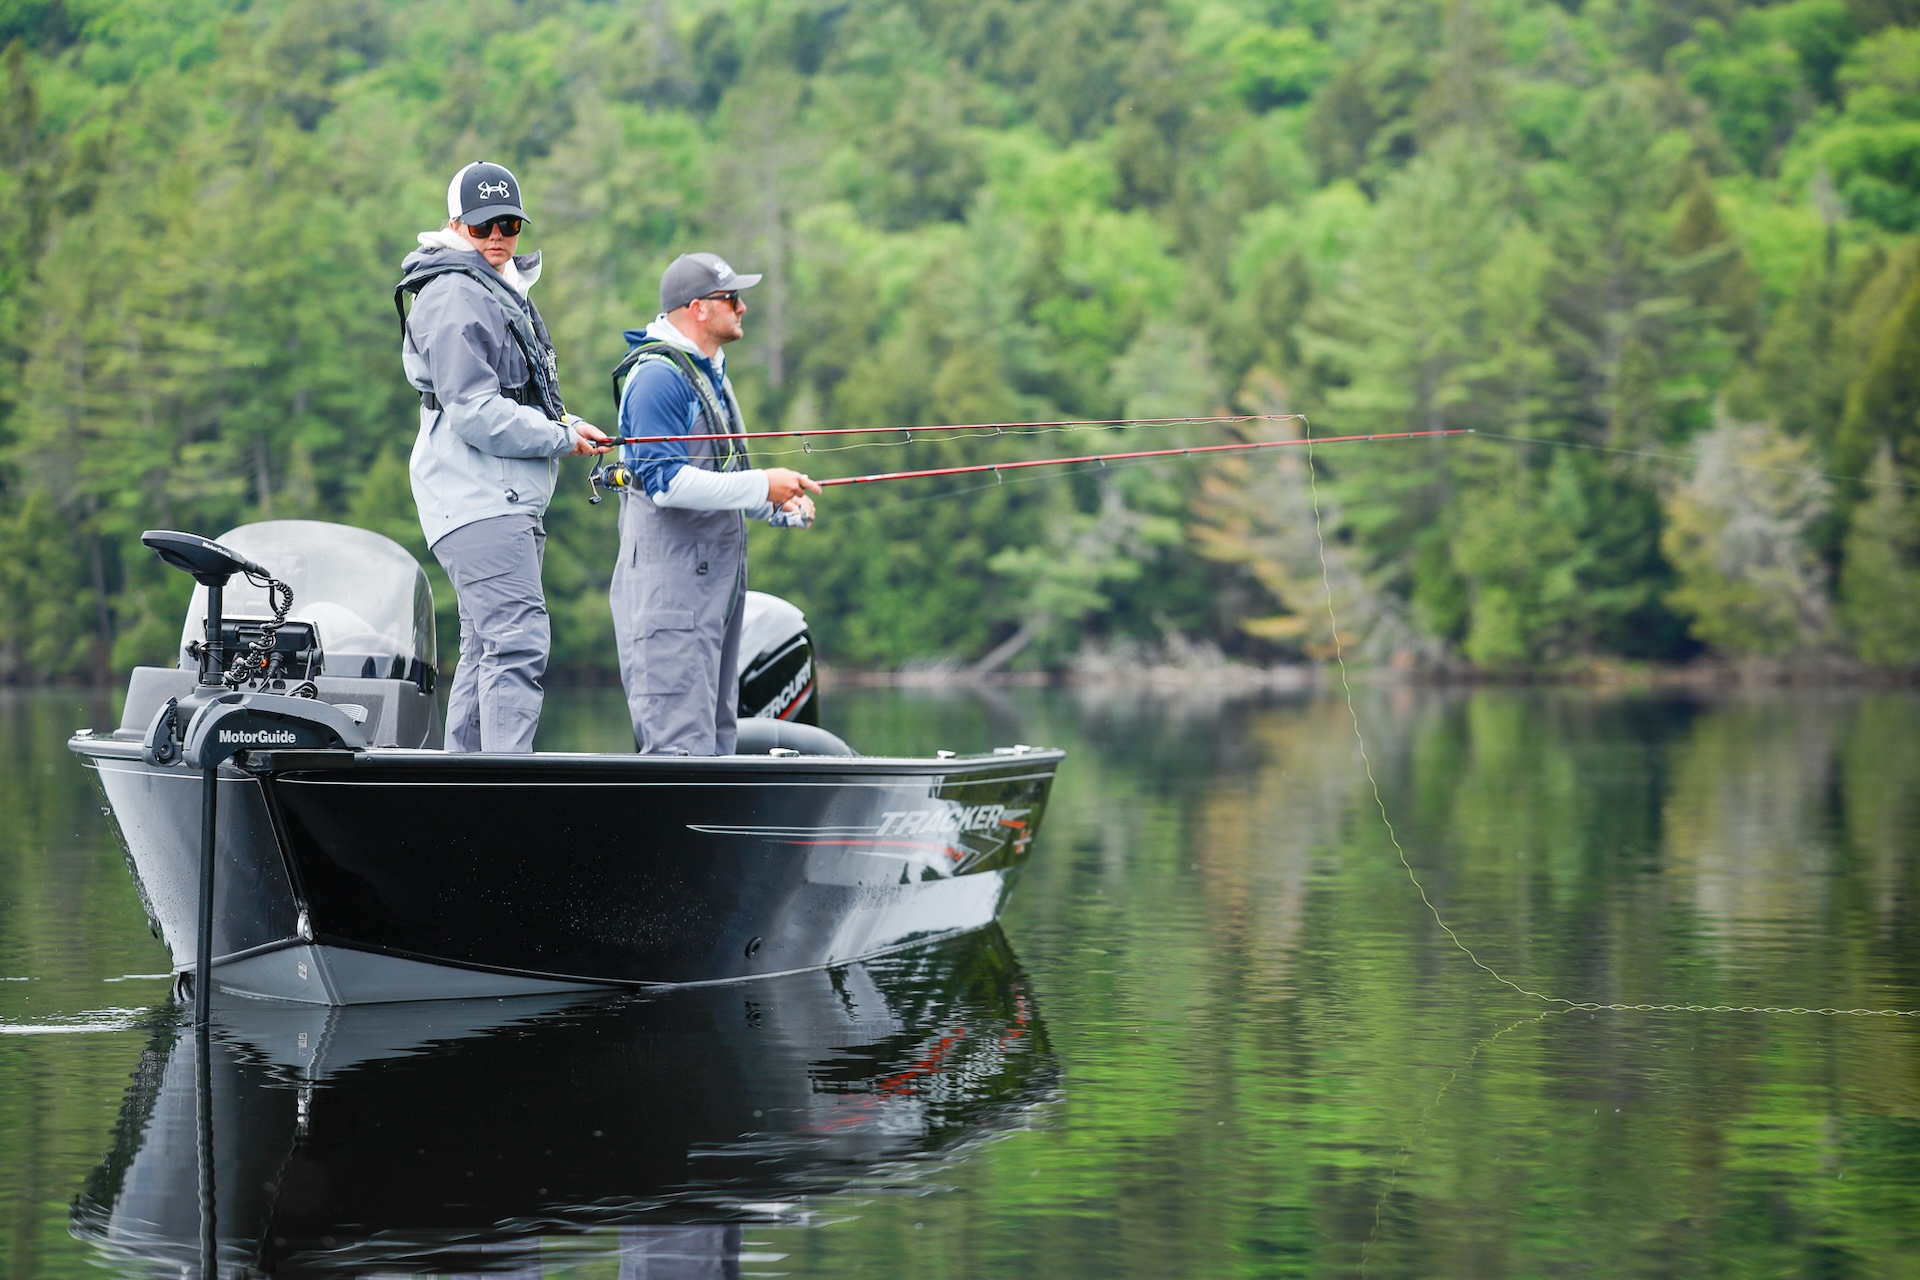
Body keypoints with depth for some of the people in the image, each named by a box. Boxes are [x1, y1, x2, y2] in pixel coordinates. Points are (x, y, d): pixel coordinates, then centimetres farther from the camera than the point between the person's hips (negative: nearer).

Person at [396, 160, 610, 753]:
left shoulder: (505, 293, 21)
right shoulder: (452, 298, -12)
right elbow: (476, 414, -19)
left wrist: (572, 425, 11)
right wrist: (563, 437, -12)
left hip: (509, 500, 11)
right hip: (478, 499, -11)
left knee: (486, 650, 11)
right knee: (517, 641, -18)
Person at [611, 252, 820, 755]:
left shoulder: (710, 373, 19)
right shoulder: (657, 375, -14)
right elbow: (666, 483, -22)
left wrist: (781, 508, 11)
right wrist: (761, 486, -21)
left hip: (716, 578, 11)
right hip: (669, 582, -10)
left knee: (716, 734, 11)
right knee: (682, 739, -15)